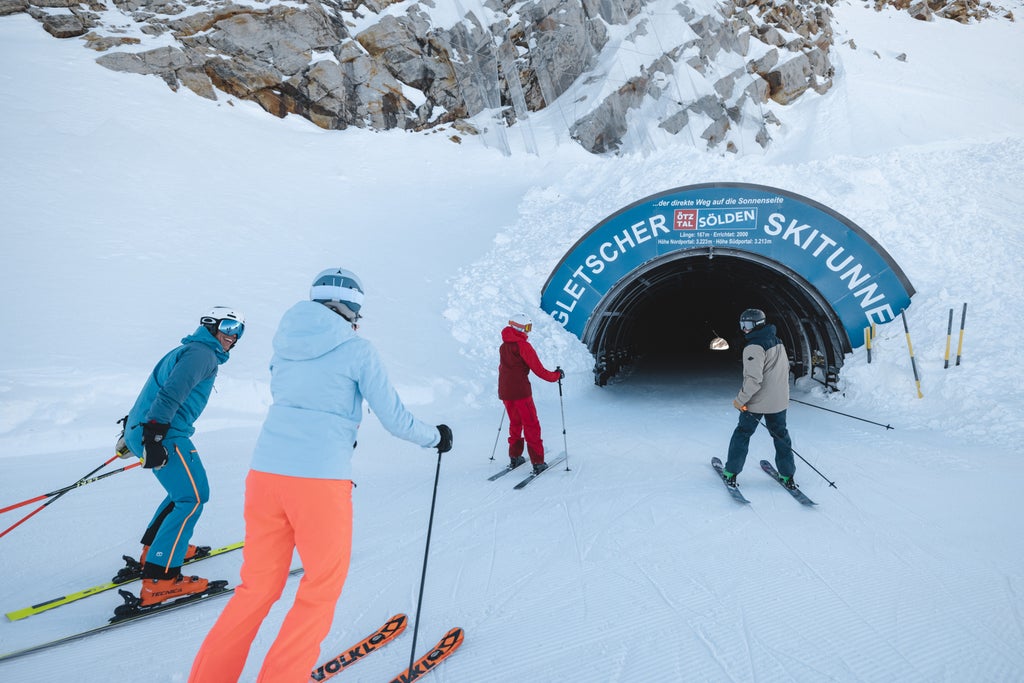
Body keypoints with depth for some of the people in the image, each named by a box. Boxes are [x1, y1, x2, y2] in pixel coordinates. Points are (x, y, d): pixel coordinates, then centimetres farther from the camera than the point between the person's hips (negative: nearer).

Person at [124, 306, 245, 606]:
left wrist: (133, 432, 32)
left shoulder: (193, 351, 24)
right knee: (193, 497, -10)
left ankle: (153, 548, 35)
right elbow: (171, 392, -22)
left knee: (184, 489, 25)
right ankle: (158, 579, -12)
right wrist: (155, 436, -28)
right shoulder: (202, 353, -9)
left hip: (140, 430, 11)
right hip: (162, 432, -11)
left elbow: (161, 389, 28)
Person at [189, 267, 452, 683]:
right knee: (322, 587, 15)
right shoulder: (357, 350, -4)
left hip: (264, 472, 6)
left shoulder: (285, 343, 13)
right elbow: (395, 419, -2)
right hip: (320, 480, -6)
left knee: (258, 586, 21)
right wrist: (436, 437, 15)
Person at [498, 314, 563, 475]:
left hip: (504, 392, 7)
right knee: (531, 426, 0)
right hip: (521, 392, -7)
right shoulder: (522, 345, -12)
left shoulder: (503, 346, 10)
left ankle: (514, 458, 25)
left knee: (515, 423, 21)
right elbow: (538, 369, -12)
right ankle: (538, 463, 0)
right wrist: (556, 375, 2)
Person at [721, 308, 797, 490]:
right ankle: (787, 476, 22)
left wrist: (740, 399, -17)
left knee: (742, 434, 7)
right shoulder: (778, 342, 9)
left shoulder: (754, 347, -19)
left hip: (757, 402, -7)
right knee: (780, 435, 17)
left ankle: (731, 473, 14)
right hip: (779, 401, 7)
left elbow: (753, 379, -25)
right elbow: (785, 368, 20)